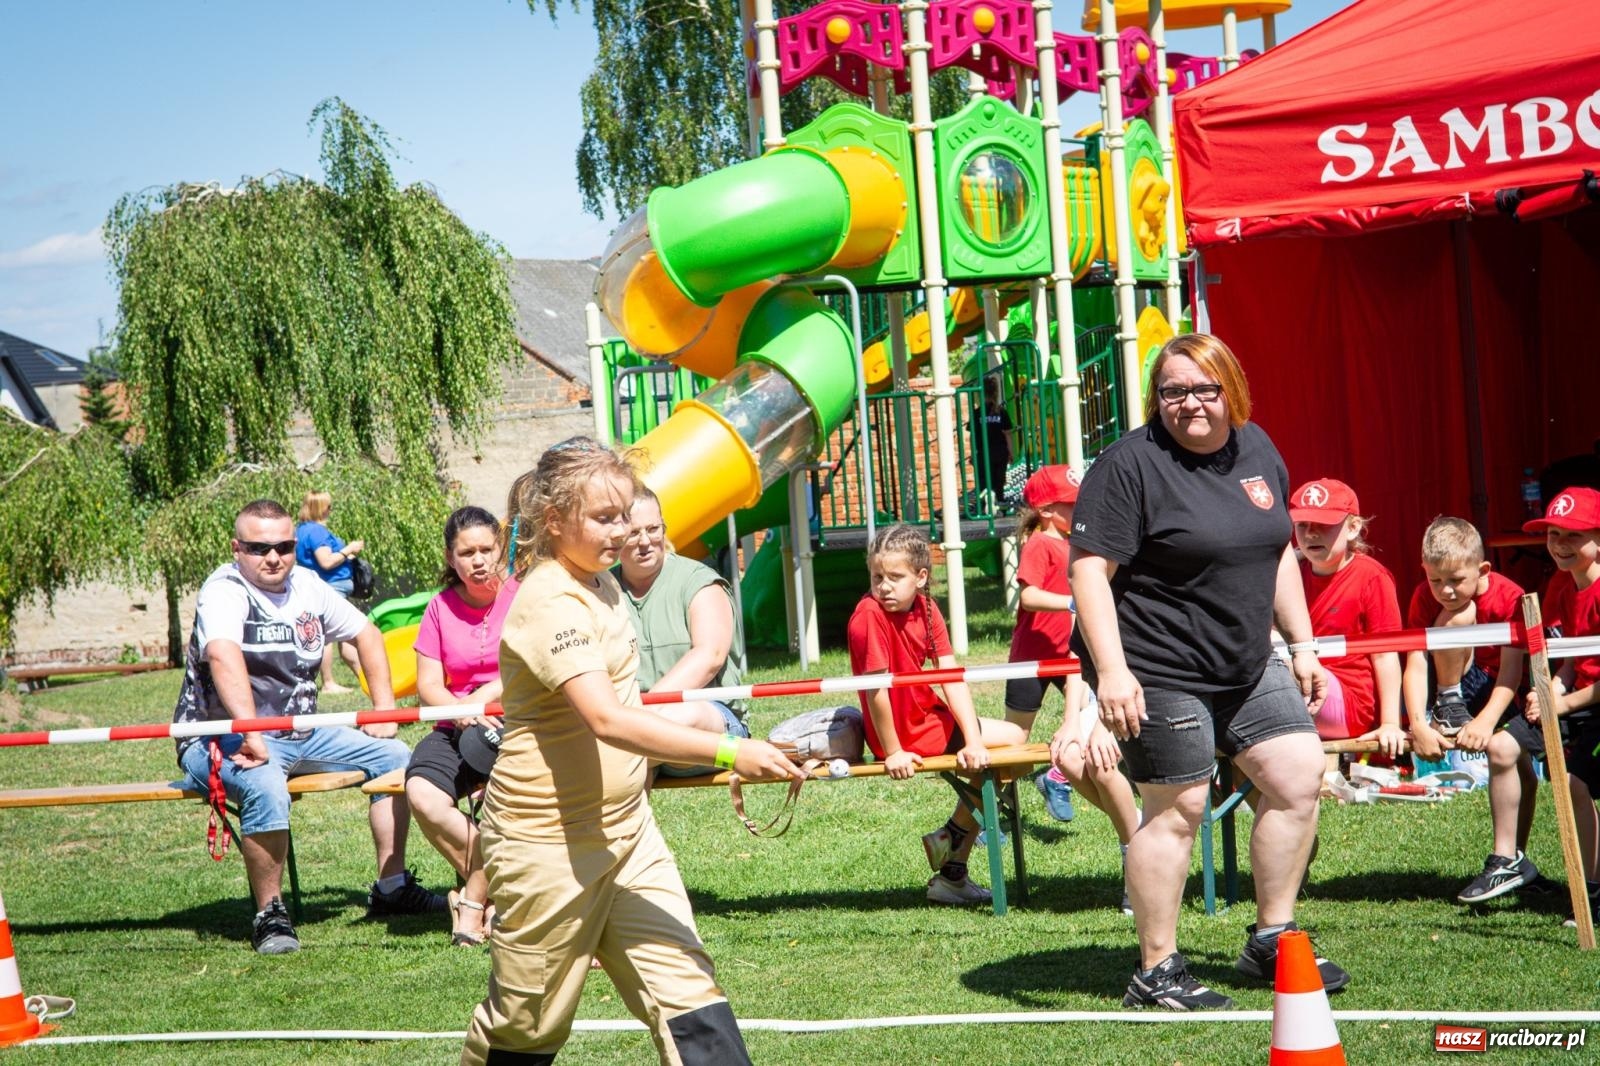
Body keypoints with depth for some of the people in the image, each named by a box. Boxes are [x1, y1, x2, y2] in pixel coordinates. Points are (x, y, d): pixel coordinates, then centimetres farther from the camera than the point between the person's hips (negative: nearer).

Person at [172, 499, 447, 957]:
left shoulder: (308, 587, 7)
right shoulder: (223, 591, -17)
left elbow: (366, 634, 20)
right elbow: (223, 655, -37)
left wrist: (384, 709, 10)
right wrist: (250, 734, -50)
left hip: (302, 733, 8)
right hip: (225, 738, -8)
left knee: (394, 756, 4)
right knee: (266, 788, -37)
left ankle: (392, 888, 11)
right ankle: (270, 915, -20)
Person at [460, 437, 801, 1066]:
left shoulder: (599, 583, 8)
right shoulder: (550, 603, -22)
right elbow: (607, 720, -35)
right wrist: (729, 753, -41)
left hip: (625, 826, 9)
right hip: (550, 842, -8)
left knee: (686, 989, 0)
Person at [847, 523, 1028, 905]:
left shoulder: (926, 608, 0)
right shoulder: (869, 615, -23)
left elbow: (953, 677, -7)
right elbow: (876, 689, -24)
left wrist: (973, 740, -15)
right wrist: (893, 753, -21)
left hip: (929, 715, 8)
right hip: (904, 733, -8)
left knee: (1015, 737, 11)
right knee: (1008, 751, -11)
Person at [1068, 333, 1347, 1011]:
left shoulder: (1256, 450, 9)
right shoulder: (1130, 464, -15)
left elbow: (1278, 551, 20)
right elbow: (1089, 569, -19)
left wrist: (1302, 645, 17)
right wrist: (1111, 670, -27)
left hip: (1246, 667, 8)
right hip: (1159, 675, -8)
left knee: (1299, 776, 5)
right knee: (1178, 809, -3)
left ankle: (1271, 942, 19)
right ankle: (1156, 974, 9)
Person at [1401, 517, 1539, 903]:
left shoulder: (1508, 599, -24)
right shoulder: (1426, 596, -15)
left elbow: (1511, 673, -29)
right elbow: (1416, 664, -23)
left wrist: (1487, 722, -44)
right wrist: (1419, 724, -37)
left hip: (1505, 696, -2)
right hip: (1459, 689, 2)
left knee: (1504, 749, -28)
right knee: (1458, 617, -22)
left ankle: (1508, 861, -16)